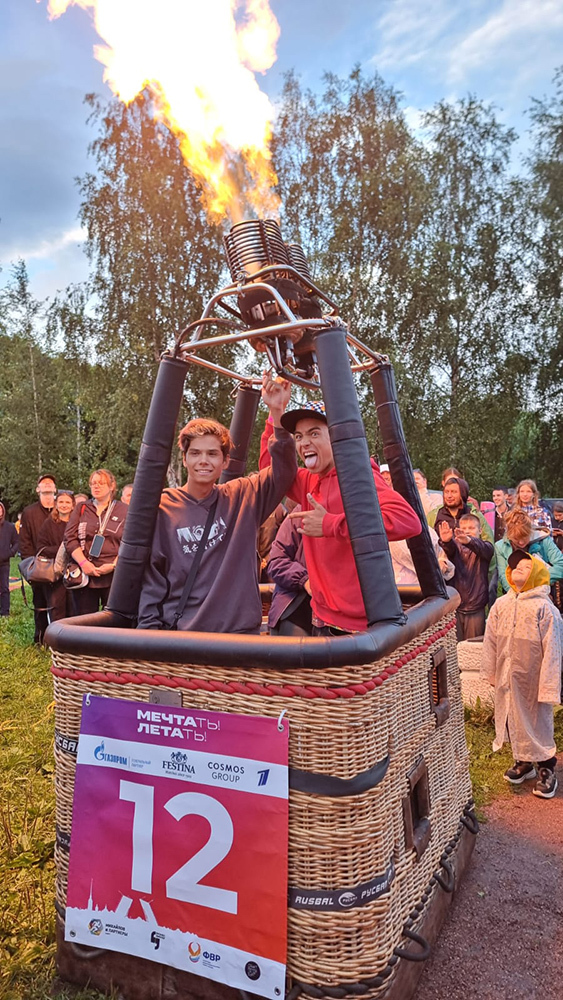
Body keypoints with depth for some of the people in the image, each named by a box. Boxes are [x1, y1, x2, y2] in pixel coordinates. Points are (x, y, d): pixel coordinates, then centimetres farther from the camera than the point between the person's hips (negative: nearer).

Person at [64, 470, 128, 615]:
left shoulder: (124, 510, 6)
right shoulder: (81, 509, 15)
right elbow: (69, 538, 6)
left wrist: (114, 565, -12)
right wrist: (83, 563, -8)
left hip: (114, 576, -2)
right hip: (84, 575, 2)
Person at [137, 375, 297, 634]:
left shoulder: (242, 498, 2)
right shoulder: (163, 507, -2)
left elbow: (284, 470, -11)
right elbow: (150, 578, 0)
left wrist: (277, 412, -21)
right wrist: (151, 634, -5)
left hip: (240, 630, 1)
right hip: (179, 633, -1)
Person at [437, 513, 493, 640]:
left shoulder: (486, 547, 2)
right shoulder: (456, 546, 6)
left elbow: (483, 548, -23)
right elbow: (450, 548, -18)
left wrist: (469, 540, -47)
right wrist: (446, 541, -45)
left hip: (475, 608, -1)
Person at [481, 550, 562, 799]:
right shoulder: (500, 605, 0)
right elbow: (491, 642, 7)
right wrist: (490, 673, 11)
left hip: (533, 680, -5)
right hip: (507, 679, 5)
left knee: (538, 721, 8)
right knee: (512, 718, 16)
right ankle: (523, 761, 35)